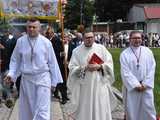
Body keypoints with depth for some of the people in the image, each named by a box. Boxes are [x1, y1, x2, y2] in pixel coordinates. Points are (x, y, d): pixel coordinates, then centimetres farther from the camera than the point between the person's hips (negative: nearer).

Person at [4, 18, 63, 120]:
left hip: (42, 78, -2)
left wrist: (54, 81, 3)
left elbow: (52, 62, 1)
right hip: (26, 79, 2)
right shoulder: (20, 41, 0)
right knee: (26, 109, 12)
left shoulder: (46, 42, -4)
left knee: (42, 110, -5)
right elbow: (15, 60, 8)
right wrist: (11, 74, -8)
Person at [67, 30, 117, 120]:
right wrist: (85, 67, -15)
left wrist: (99, 66, -14)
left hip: (99, 84, 0)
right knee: (85, 110, 3)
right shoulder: (77, 51, 4)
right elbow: (72, 68, -2)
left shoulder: (101, 48, 5)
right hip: (85, 86, 0)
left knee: (101, 110, 2)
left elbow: (109, 63, 3)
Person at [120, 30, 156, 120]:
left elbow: (152, 69, 1)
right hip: (131, 87, -2)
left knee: (148, 110, 4)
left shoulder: (148, 51, 5)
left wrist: (145, 84, -8)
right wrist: (136, 85, -13)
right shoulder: (125, 54, -3)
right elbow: (125, 72, -8)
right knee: (132, 111, 6)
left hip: (146, 87, 2)